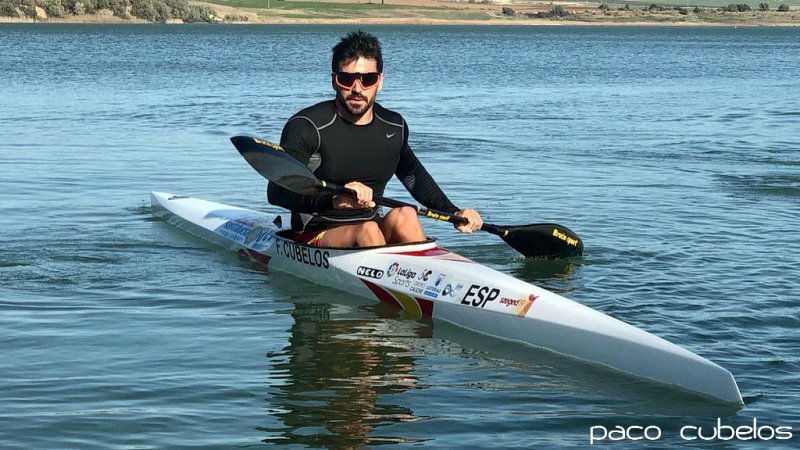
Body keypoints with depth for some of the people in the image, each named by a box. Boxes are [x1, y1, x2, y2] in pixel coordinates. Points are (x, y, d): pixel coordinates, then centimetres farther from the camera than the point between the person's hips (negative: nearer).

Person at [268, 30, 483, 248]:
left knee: (404, 215, -25)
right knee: (368, 231, -32)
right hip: (315, 237, -5)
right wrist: (332, 200, -42)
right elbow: (276, 192, -26)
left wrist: (454, 213, 17)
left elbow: (414, 175, 27)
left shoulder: (394, 128, 7)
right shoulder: (307, 126, -13)